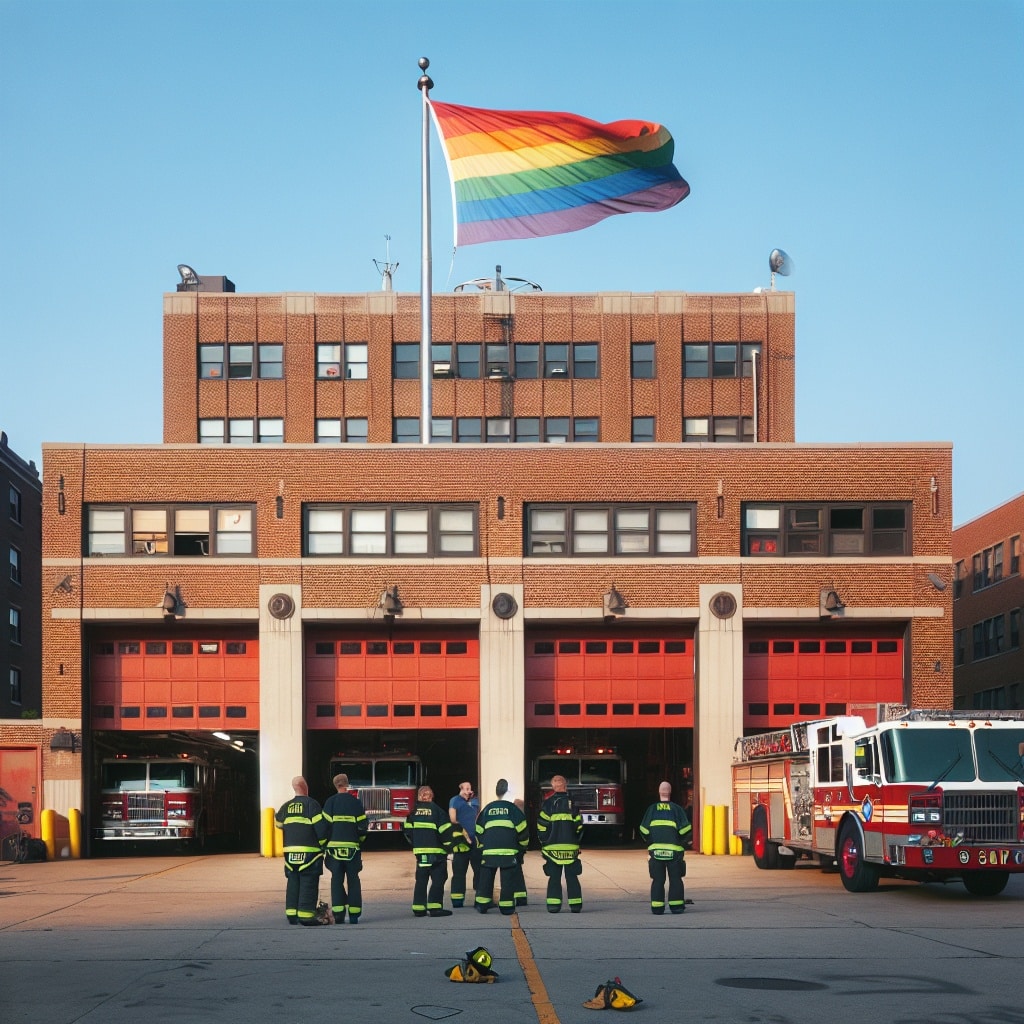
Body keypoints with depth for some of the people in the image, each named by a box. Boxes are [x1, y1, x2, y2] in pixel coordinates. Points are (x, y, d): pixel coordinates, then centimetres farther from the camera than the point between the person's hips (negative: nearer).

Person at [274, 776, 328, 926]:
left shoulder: (286, 806, 9)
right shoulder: (311, 804, -8)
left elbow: (278, 823, 25)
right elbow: (320, 826, -12)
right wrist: (322, 843, 1)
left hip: (290, 851, 6)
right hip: (309, 850, -6)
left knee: (293, 882, 10)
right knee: (308, 883, -4)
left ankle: (292, 914, 11)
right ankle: (306, 915, -9)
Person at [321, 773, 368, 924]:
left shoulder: (330, 802, 0)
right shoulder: (356, 802, 1)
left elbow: (325, 825, -3)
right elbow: (362, 826, 2)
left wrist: (327, 842, 9)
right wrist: (360, 841, 19)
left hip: (334, 846, 0)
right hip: (352, 847, 0)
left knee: (337, 880, 3)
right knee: (353, 880, 5)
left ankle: (338, 915, -4)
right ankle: (354, 915, 2)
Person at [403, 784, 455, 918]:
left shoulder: (413, 812, 9)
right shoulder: (435, 810, -6)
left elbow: (407, 830, 10)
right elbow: (445, 830, -10)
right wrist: (450, 845, -2)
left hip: (419, 851, 5)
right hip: (436, 851, -5)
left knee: (421, 880, 10)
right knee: (438, 879, -3)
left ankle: (418, 909, 9)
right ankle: (435, 908, -10)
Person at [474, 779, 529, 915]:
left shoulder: (487, 809, 12)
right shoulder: (512, 808, 2)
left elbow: (479, 831, 14)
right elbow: (522, 829, 0)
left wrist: (482, 847, 24)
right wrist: (523, 845, 15)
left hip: (489, 851, 3)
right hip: (508, 850, -3)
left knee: (486, 878, 9)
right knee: (508, 879, 1)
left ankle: (482, 905, 9)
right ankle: (506, 907, -2)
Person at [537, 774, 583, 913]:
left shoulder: (548, 803, -1)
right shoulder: (572, 803, 3)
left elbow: (542, 825, -3)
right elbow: (579, 825, 4)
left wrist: (544, 842, 6)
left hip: (552, 846, -1)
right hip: (571, 847, 1)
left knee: (554, 877, 3)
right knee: (572, 877, 5)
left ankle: (553, 904, -2)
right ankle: (575, 904, 4)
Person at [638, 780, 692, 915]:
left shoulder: (652, 809, 4)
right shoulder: (677, 809, -1)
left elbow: (644, 830, 3)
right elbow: (685, 829, -6)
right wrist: (683, 844, 9)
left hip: (655, 849, 2)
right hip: (674, 850, -2)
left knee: (657, 880, 6)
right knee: (675, 879, 6)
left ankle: (657, 907, 4)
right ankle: (676, 906, 4)